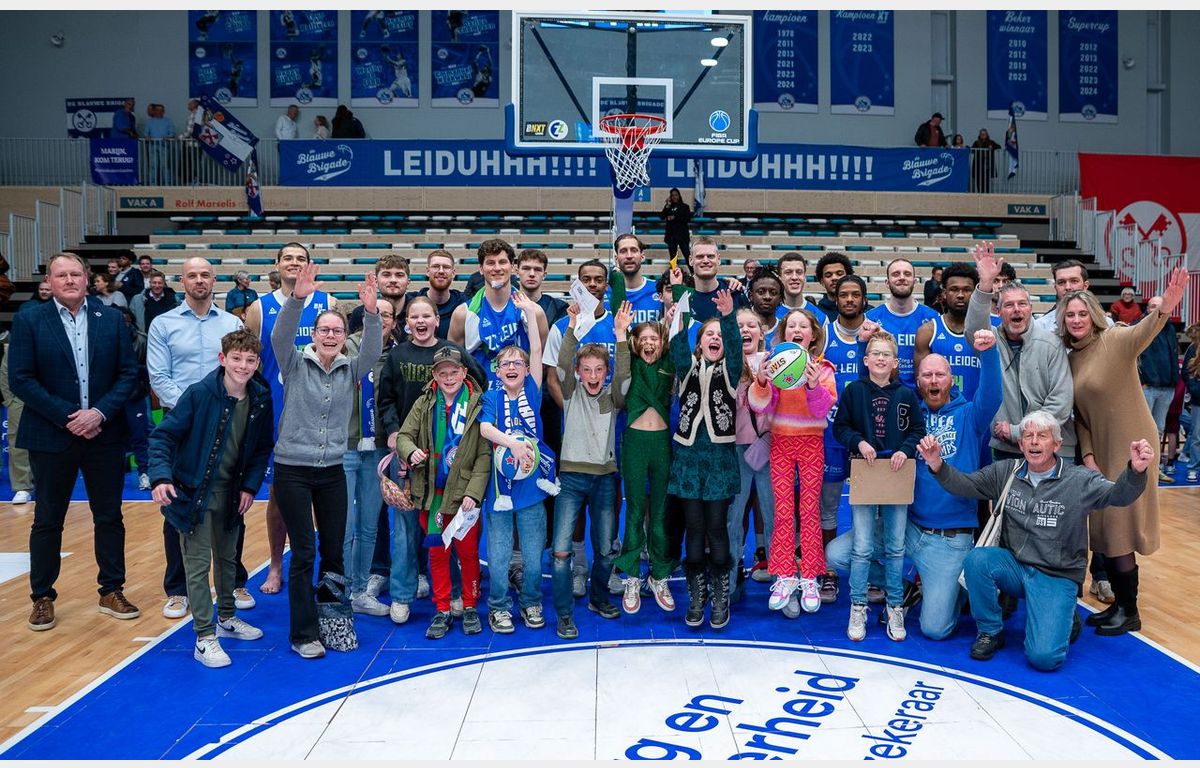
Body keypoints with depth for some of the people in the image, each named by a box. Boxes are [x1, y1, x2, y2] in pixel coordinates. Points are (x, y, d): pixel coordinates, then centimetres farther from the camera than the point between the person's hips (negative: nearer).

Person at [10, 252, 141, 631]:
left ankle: (112, 591, 21)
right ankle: (42, 597, 22)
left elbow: (129, 372, 0)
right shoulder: (29, 320, -1)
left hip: (104, 433, 2)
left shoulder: (112, 318, 3)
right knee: (47, 520, 9)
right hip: (52, 436, -1)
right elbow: (20, 379, -6)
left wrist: (100, 412, -13)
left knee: (109, 516, 9)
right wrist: (68, 416, -14)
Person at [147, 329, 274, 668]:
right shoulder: (199, 393, -18)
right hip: (195, 492, -5)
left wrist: (250, 486, -2)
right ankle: (205, 637, 8)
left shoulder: (261, 399, -4)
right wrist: (161, 477, -28)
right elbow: (163, 435, -15)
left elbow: (262, 448, 6)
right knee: (198, 563, -1)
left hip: (231, 493, 5)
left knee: (227, 558, 19)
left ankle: (226, 618, 38)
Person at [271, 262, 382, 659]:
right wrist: (298, 298, -36)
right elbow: (280, 335, -20)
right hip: (293, 470, -3)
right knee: (303, 552, -1)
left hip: (332, 470, 3)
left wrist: (372, 311, -31)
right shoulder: (295, 363, -2)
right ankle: (303, 634, 10)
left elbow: (373, 350, -14)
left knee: (334, 548, 10)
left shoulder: (350, 369, 4)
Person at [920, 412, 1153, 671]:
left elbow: (1117, 494, -24)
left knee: (1043, 657, -19)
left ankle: (1066, 619, 19)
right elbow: (966, 485, -2)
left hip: (1057, 577, -3)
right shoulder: (1006, 472, 2)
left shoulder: (1079, 480, -9)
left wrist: (1135, 471, -47)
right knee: (977, 559, -30)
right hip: (1013, 565, 3)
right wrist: (938, 465, -22)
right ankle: (990, 632, -4)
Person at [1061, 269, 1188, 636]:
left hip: (1130, 448, -7)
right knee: (1104, 531, 12)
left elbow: (1142, 333, -38)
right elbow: (1080, 413, 7)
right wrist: (1088, 455, -2)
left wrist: (1164, 310, -59)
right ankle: (1118, 603, 26)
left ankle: (1130, 612, 12)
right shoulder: (1071, 358, 5)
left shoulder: (1115, 340, -14)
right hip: (1101, 451, 7)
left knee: (1120, 531, -2)